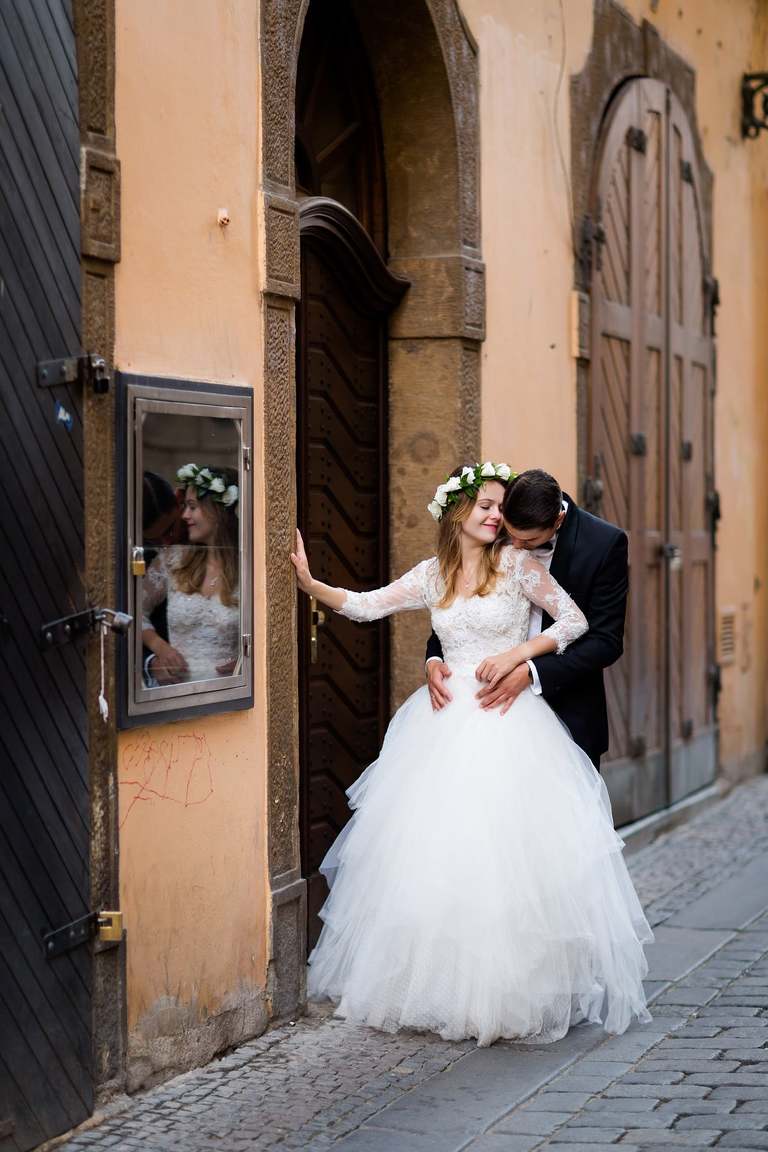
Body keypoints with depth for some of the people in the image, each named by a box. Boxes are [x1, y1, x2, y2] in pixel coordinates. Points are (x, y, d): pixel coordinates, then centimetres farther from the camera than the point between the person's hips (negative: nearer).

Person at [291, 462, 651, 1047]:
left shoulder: (517, 563, 1)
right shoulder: (432, 575, 11)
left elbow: (574, 620, 2)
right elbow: (366, 606, 7)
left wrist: (517, 653, -9)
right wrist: (308, 582, -5)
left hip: (507, 724, -4)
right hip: (445, 724, 4)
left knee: (501, 851, -9)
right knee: (433, 852, 0)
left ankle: (509, 991, 1)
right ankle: (440, 984, 10)